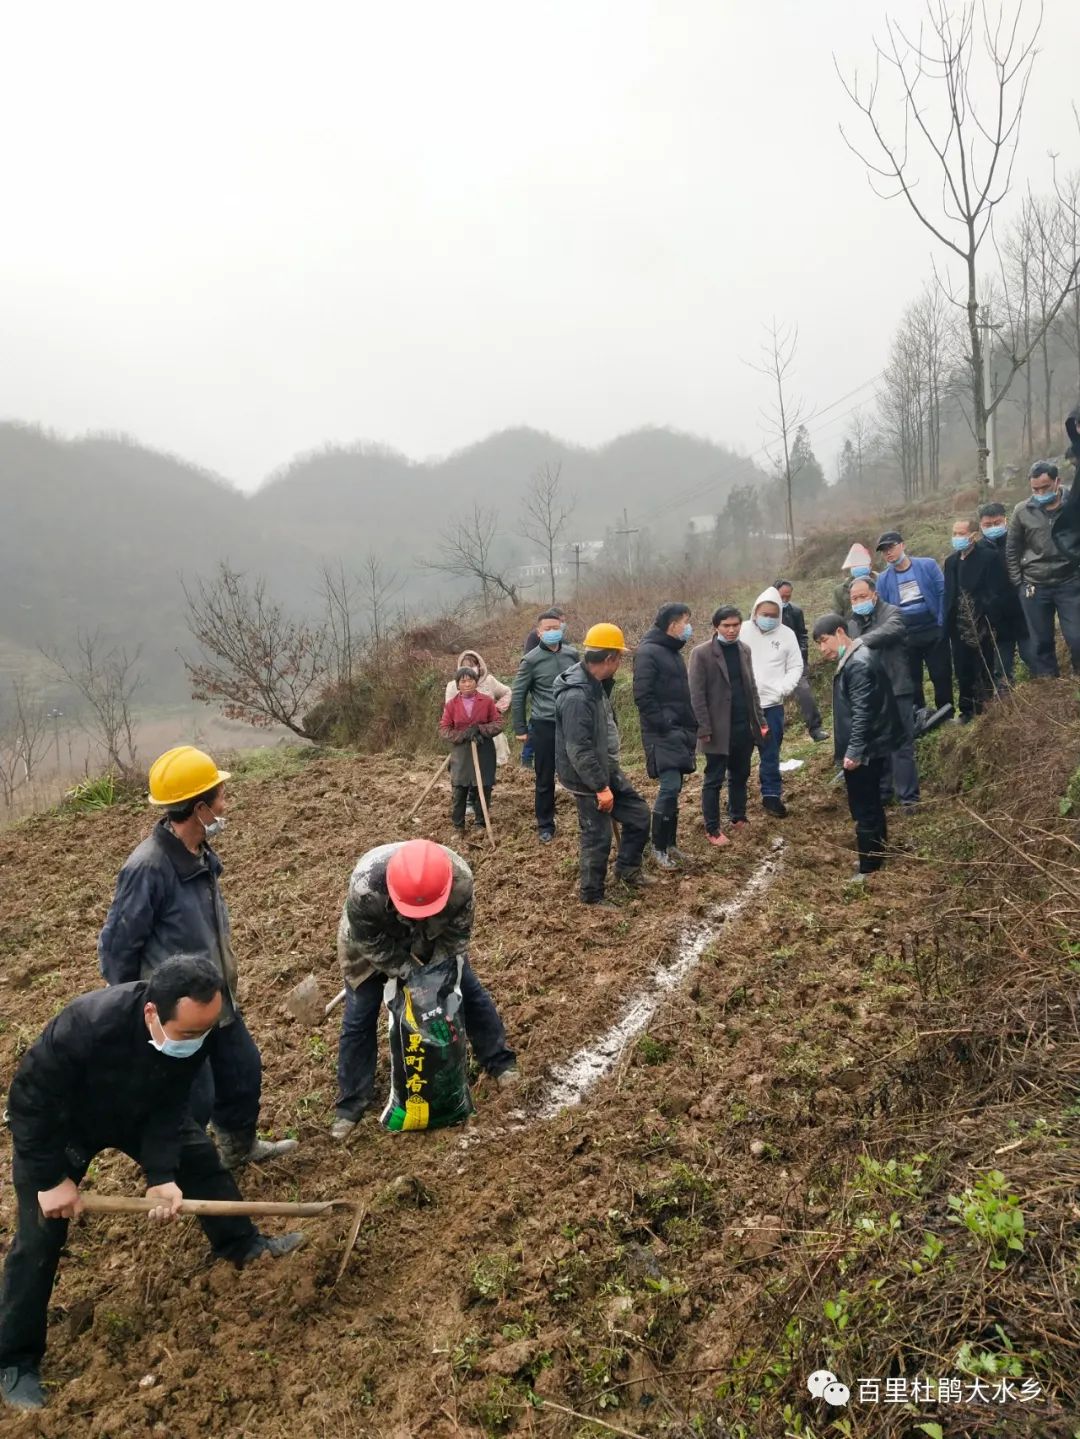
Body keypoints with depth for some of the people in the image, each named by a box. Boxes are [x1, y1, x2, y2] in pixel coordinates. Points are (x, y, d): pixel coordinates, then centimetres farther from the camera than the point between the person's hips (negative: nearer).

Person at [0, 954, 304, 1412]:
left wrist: (162, 1175, -23)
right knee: (40, 1238, -2)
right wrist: (51, 1178, -25)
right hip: (57, 1125, -4)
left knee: (201, 1160, 6)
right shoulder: (85, 1026, -46)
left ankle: (242, 1245, 28)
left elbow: (169, 1105, -16)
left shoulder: (193, 1030, -29)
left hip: (142, 1109, 5)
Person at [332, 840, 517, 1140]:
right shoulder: (365, 886, -45)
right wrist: (408, 973, -24)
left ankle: (499, 1061, 27)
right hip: (372, 941, -2)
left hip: (433, 936, 2)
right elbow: (370, 943, -27)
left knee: (469, 989, 6)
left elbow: (457, 934, -19)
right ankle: (351, 1104, 15)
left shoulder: (460, 879, -38)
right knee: (359, 1017, 0)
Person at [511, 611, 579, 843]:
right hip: (544, 726, -3)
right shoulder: (531, 660, -8)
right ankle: (545, 826, 20)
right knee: (545, 780, 7)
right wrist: (520, 729, -4)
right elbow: (517, 695, -3)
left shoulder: (572, 654, 2)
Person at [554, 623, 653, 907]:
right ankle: (592, 895, 21)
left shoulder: (594, 684, 4)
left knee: (639, 814, 16)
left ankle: (627, 869, 33)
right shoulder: (576, 696, -29)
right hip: (589, 779, -9)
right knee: (597, 838, 3)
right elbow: (579, 751, -29)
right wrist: (601, 787, -23)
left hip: (607, 770, 10)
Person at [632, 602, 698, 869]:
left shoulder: (674, 652, 16)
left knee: (673, 788, 10)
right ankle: (659, 847, -2)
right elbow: (642, 696, -19)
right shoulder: (648, 652, -12)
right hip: (662, 734, -9)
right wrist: (663, 725, -18)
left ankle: (670, 843, 19)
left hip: (680, 731, 9)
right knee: (670, 787, -13)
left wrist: (691, 725, 15)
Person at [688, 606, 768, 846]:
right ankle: (712, 829, 13)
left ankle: (738, 819, 31)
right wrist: (704, 729, -15)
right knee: (714, 780, 4)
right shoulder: (701, 653, -10)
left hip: (743, 727, 6)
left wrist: (760, 721, 10)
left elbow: (751, 688, 14)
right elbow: (697, 695, -12)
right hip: (719, 729, -6)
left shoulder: (744, 650, 9)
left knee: (740, 777, 16)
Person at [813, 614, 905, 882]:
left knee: (863, 809, -2)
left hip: (864, 750, -11)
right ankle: (877, 857, 30)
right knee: (871, 805, 19)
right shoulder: (854, 658, 12)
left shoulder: (859, 664, -21)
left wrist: (853, 751, -24)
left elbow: (862, 712, -24)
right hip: (868, 747, 11)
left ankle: (868, 869, 6)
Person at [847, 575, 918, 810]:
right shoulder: (853, 623, 14)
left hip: (895, 690, -6)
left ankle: (907, 796, 3)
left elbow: (890, 630, -28)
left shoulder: (892, 613, -4)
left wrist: (860, 641, -40)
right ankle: (881, 791, 24)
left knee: (901, 744, -3)